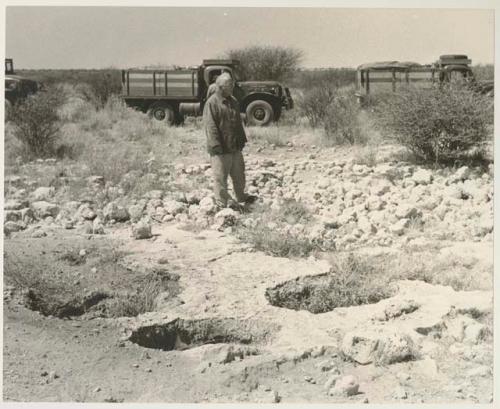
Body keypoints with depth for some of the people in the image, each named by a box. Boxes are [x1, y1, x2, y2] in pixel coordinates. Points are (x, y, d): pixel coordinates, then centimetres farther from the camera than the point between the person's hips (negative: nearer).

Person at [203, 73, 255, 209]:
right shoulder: (212, 103, -14)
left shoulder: (233, 101, 12)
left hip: (235, 146, 8)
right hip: (221, 148, -8)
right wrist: (216, 146, -20)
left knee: (239, 173, 19)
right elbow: (210, 126, -17)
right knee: (220, 176, 1)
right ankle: (223, 202, 12)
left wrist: (242, 139, 19)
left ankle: (241, 197, 34)